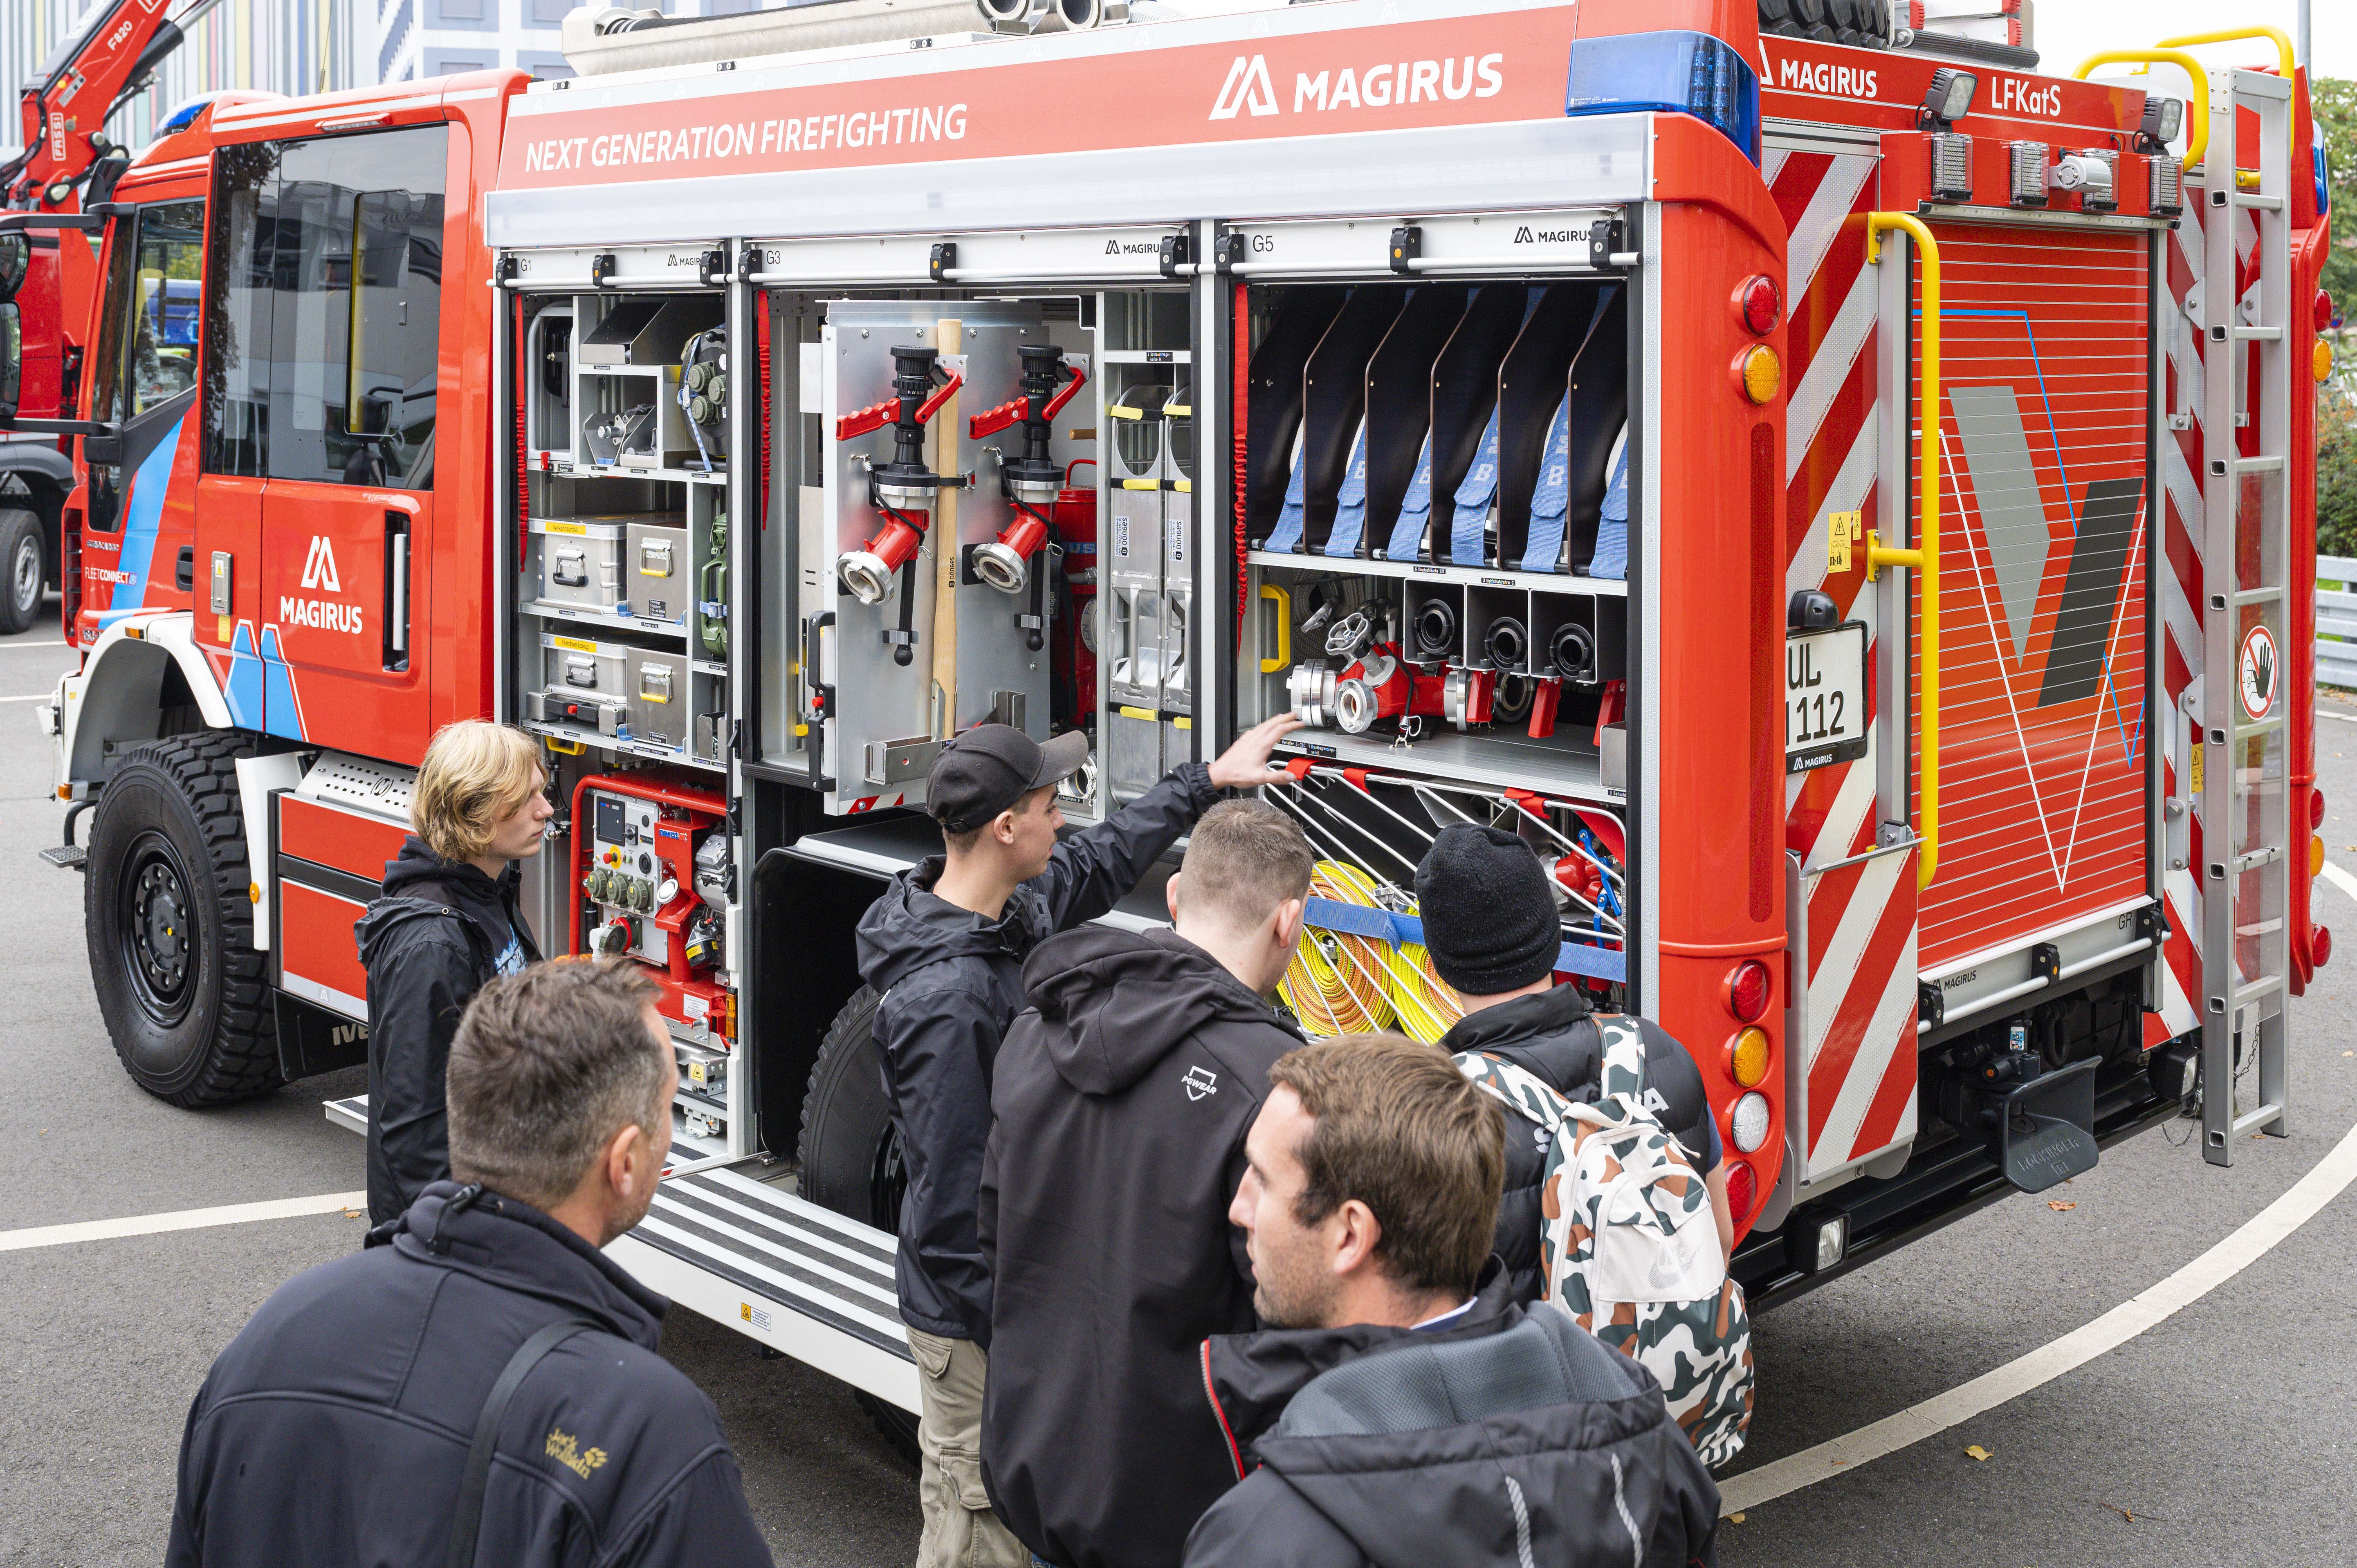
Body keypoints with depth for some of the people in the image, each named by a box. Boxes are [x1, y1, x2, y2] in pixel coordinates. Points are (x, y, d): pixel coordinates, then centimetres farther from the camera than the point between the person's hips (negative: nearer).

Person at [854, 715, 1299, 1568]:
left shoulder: (1015, 910, 0)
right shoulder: (946, 999, -29)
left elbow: (1100, 861, 23)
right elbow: (953, 1198, -26)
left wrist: (1210, 777, 30)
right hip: (976, 1318, -9)